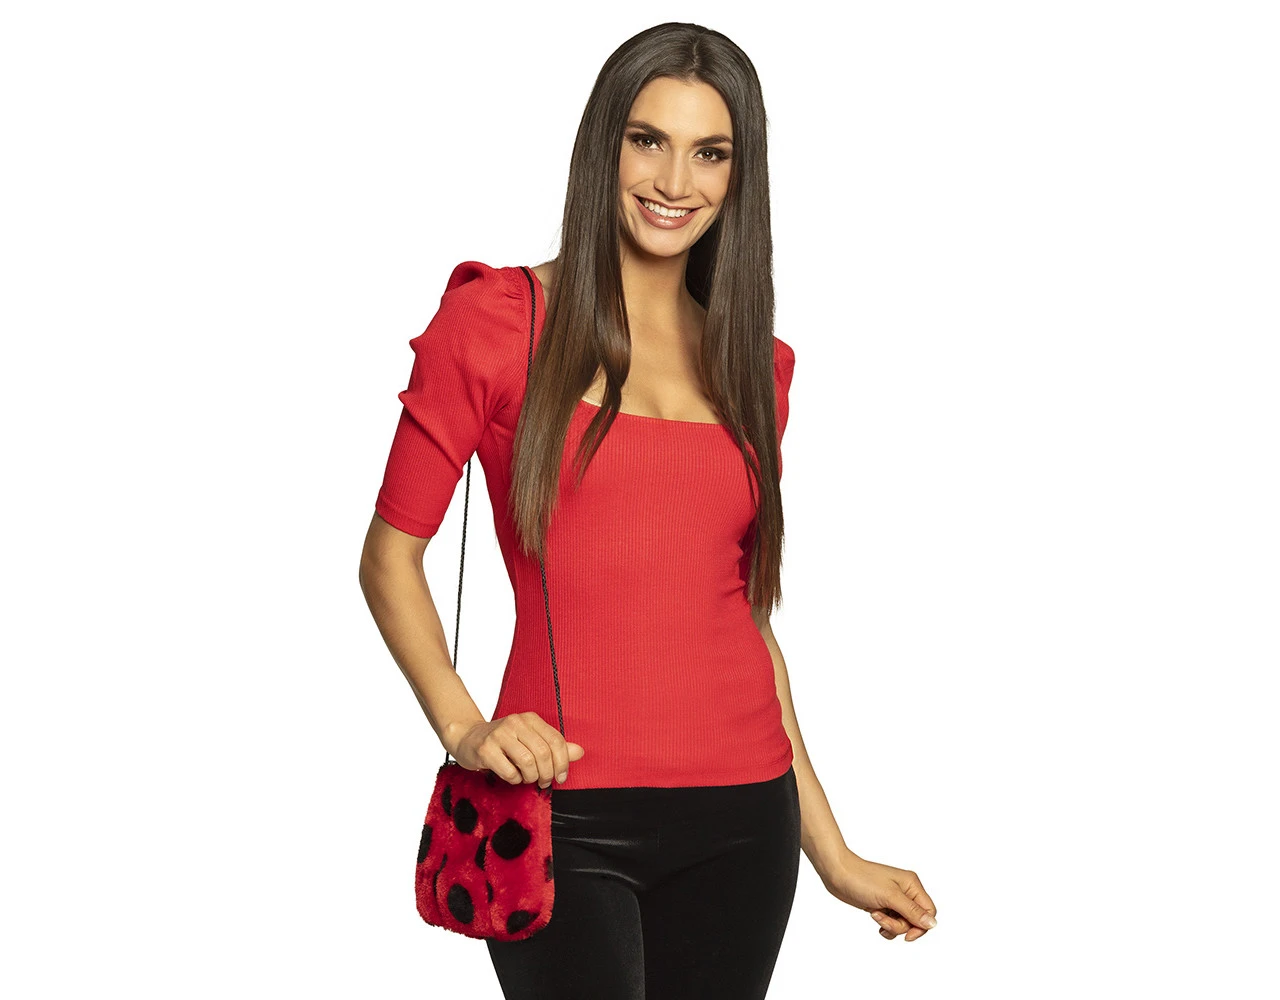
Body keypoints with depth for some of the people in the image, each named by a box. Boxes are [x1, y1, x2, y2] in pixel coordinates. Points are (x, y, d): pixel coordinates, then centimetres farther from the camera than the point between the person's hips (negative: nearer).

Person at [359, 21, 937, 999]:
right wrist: (463, 725, -15)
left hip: (741, 818, 4)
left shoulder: (754, 365, 11)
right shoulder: (496, 319, -1)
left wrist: (830, 852, 15)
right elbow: (391, 556, 1)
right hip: (563, 818, -4)